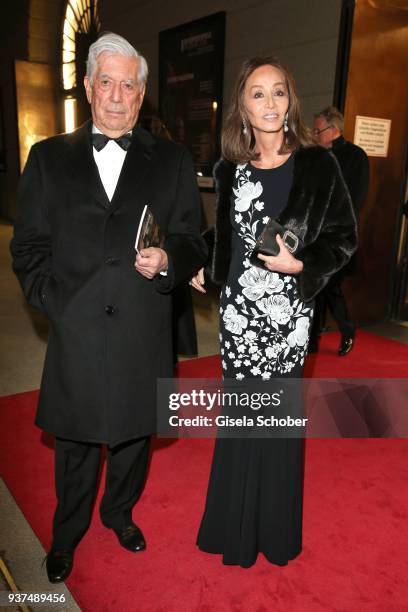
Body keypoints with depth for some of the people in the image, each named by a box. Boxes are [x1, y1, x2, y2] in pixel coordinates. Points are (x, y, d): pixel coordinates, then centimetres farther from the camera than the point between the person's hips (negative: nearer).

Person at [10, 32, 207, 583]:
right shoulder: (49, 158, 6)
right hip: (75, 334, 0)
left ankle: (120, 512, 47)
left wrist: (167, 260, -19)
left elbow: (193, 243, 2)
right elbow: (28, 247, 4)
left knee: (133, 435, 19)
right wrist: (55, 304, -8)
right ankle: (67, 533, 42)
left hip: (144, 335, 1)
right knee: (75, 445, 16)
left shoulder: (172, 161, 5)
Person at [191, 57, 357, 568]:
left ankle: (275, 530, 32)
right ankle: (237, 526, 35)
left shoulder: (317, 165, -5)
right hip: (238, 307, 3)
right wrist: (201, 266, 9)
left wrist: (300, 265, -17)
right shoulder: (229, 169, 5)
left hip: (286, 311, -3)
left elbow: (344, 237, -2)